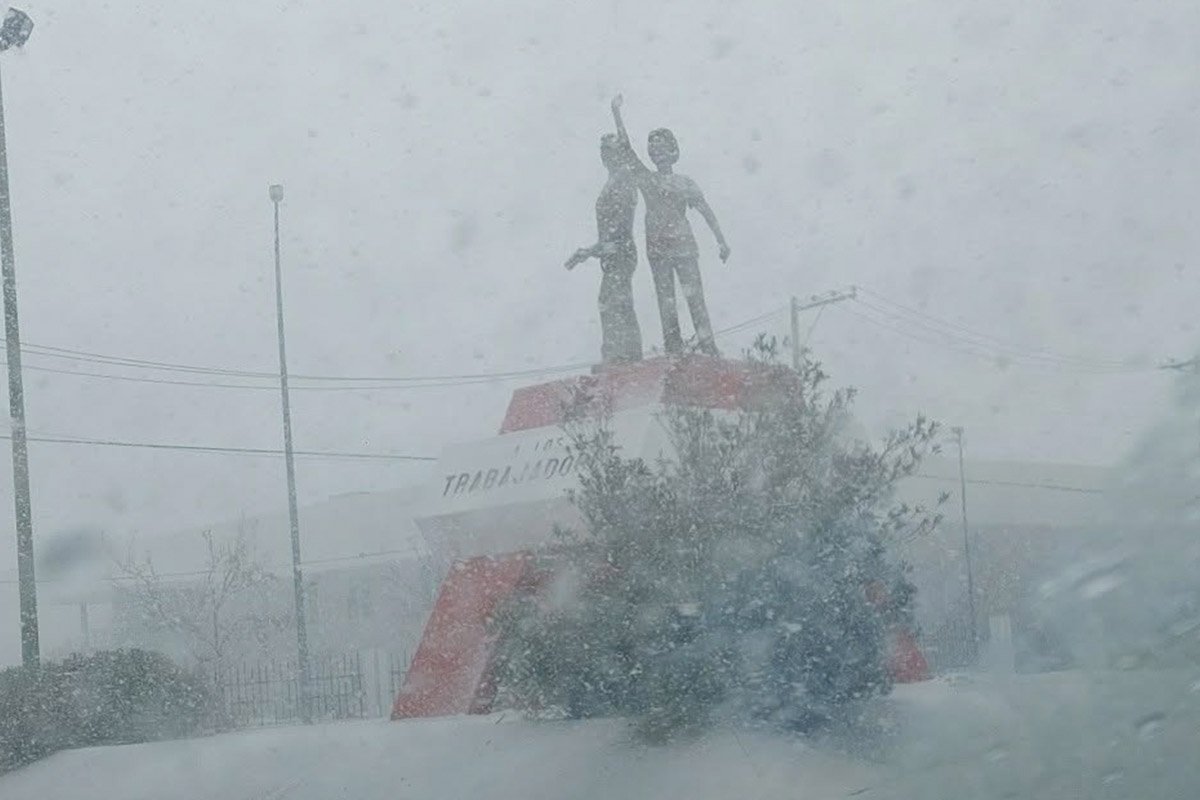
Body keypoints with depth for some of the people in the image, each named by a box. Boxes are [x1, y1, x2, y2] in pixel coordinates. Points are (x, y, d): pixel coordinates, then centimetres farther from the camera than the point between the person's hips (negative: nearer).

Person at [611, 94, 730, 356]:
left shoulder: (685, 183, 8)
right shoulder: (646, 179, 9)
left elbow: (706, 212, 6)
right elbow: (625, 148, 4)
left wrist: (721, 240, -2)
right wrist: (617, 113, -1)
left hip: (684, 246, -1)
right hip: (657, 247, 1)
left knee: (694, 296, -7)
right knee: (666, 300, 1)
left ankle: (708, 348, -7)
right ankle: (674, 351, 3)